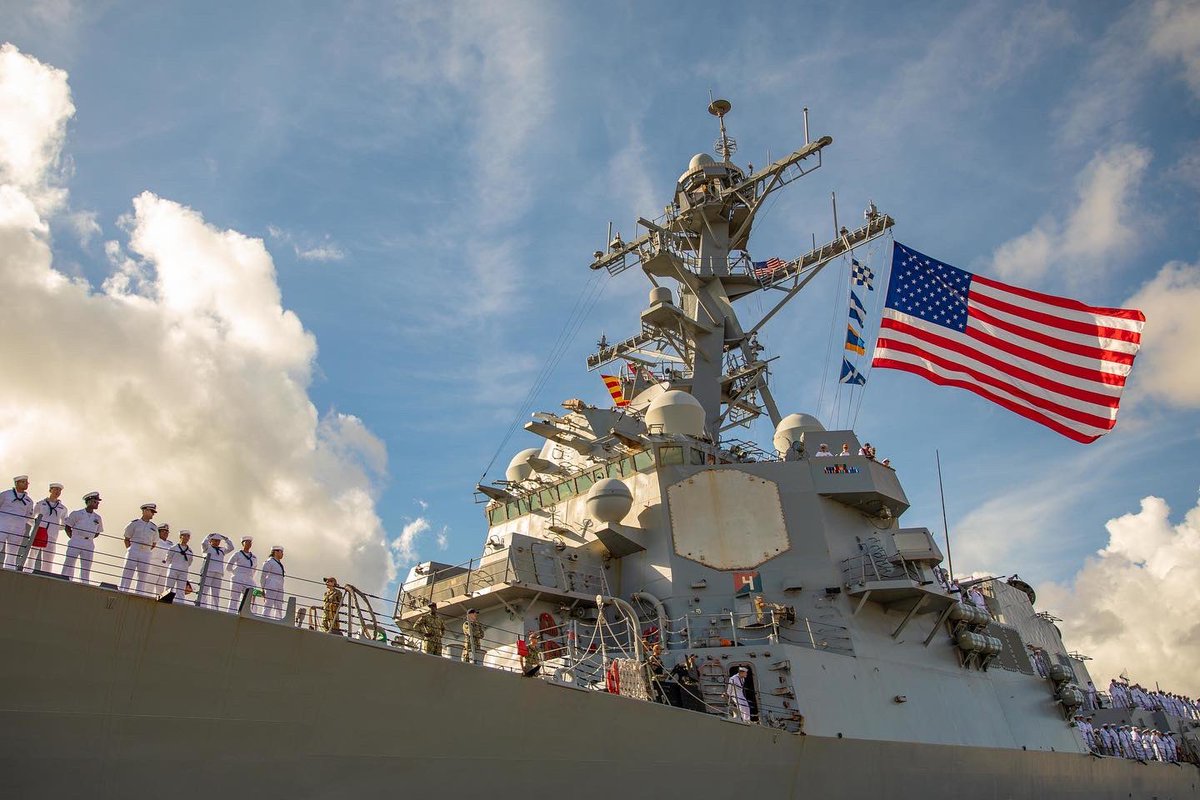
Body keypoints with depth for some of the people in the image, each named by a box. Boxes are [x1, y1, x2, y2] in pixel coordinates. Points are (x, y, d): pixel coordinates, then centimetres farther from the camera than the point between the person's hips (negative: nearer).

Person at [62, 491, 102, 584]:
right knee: (69, 563, -7)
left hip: (89, 544, 3)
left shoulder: (97, 518, 13)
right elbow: (67, 527, 6)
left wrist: (89, 538, 9)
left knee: (86, 567, 2)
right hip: (75, 543, -3)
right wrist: (73, 537, 1)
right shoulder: (76, 513, 3)